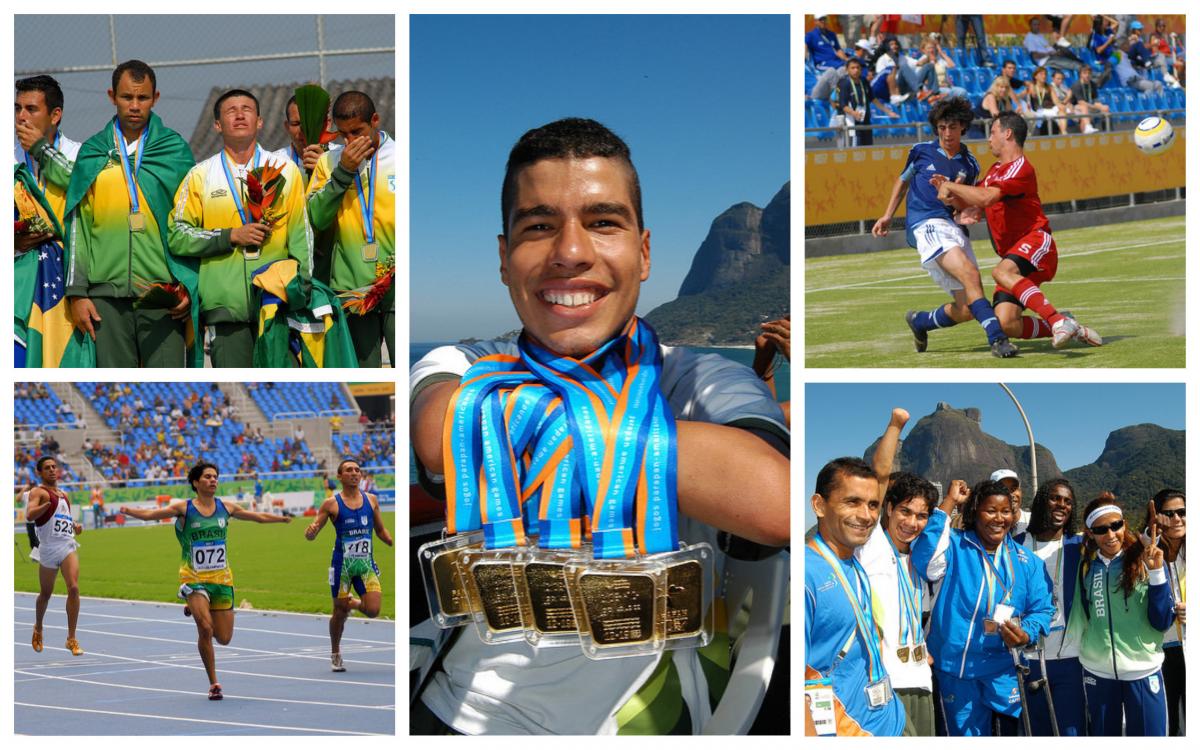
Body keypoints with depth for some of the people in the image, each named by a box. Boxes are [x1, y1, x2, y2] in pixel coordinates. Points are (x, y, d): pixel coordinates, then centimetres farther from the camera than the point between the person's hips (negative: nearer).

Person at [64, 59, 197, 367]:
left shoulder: (175, 150, 8)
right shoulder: (92, 153, 12)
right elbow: (77, 226, 10)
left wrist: (188, 285, -5)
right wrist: (77, 292, 3)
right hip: (106, 293, 2)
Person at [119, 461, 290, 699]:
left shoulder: (226, 507, 5)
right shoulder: (184, 508, -4)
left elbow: (259, 517, 18)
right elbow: (151, 514, -13)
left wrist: (284, 518, 22)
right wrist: (130, 511, -32)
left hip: (221, 578, 4)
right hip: (194, 578, -4)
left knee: (224, 638, 4)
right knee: (205, 628, -21)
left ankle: (196, 611, 35)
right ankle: (213, 683, -5)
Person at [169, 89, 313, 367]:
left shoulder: (285, 169, 11)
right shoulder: (200, 175, 8)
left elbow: (301, 235, 8)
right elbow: (177, 237, 3)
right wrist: (231, 236, -8)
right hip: (225, 304, 0)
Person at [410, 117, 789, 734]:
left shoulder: (701, 382, -8)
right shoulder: (460, 370, -2)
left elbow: (771, 503, -32)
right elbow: (443, 436, -29)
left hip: (639, 718, 0)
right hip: (466, 718, 1)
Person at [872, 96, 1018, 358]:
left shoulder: (970, 165, 15)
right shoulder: (921, 151, 10)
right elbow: (903, 181, 26)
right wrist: (887, 216, 22)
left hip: (954, 226, 4)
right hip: (925, 223, -4)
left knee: (966, 310, -2)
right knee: (970, 273, -30)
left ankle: (919, 321, 26)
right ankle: (997, 338, -38)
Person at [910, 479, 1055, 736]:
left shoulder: (1027, 560, 7)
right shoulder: (955, 546, -4)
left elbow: (1042, 608, 7)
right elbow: (925, 561, -25)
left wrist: (1027, 634, -16)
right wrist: (948, 503, -20)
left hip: (1004, 668, 2)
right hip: (955, 665, -2)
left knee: (1012, 729, 7)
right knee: (966, 734, 9)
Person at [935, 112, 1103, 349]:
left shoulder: (1020, 168, -9)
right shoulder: (996, 170, 22)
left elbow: (985, 198, -24)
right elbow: (970, 204, 24)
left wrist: (950, 185, -12)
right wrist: (950, 195, 4)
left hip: (1036, 242, -8)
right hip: (1013, 254, 8)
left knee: (1002, 272, -39)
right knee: (1006, 324, -13)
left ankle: (1059, 321, -42)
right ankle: (1071, 330, 5)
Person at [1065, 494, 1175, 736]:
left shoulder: (1146, 561, -4)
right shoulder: (1086, 567, 3)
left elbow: (1163, 622, -9)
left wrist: (1156, 572, -17)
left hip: (1143, 672, -2)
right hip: (1097, 673, 3)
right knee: (1103, 736, 12)